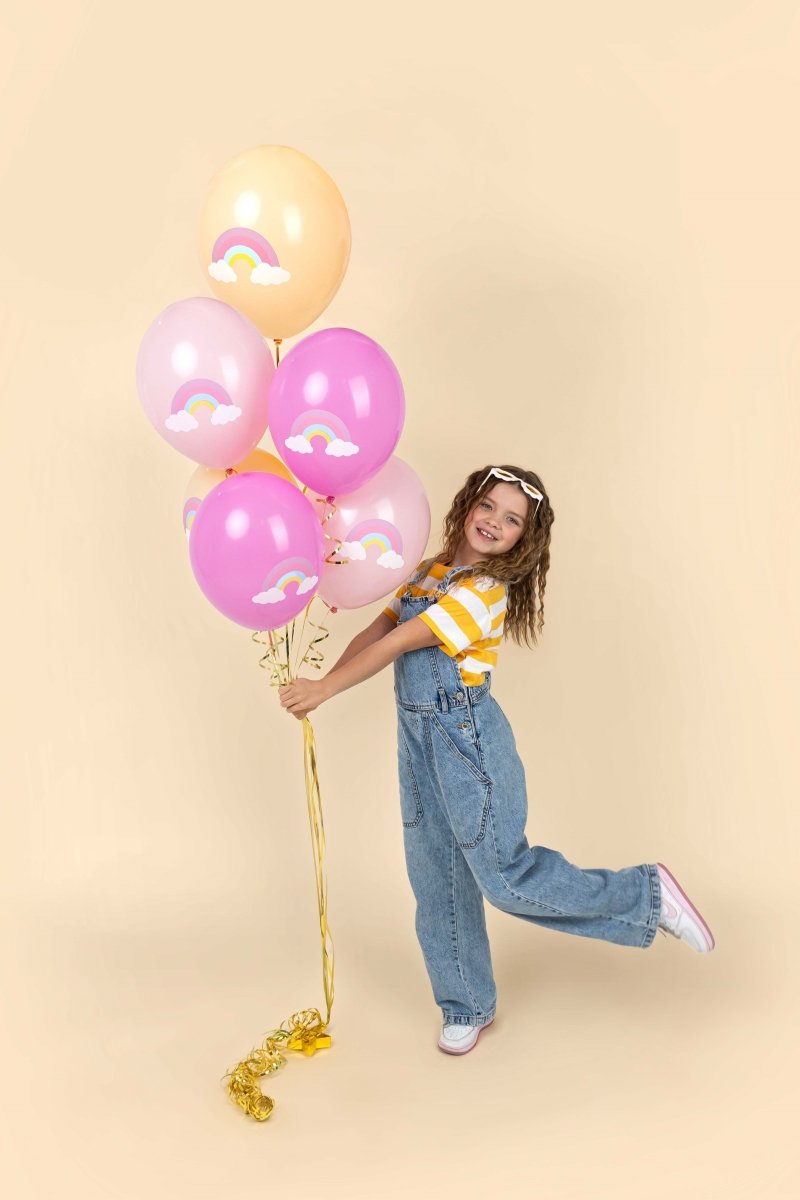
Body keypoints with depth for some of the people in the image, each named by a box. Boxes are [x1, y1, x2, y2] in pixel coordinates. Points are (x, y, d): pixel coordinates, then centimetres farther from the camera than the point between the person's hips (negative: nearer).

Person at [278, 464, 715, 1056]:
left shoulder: (484, 591, -17)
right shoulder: (425, 574, 10)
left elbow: (395, 645, -18)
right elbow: (375, 633, 7)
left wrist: (324, 690, -14)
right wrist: (318, 684, -6)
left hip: (468, 740, -7)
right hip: (418, 737, 8)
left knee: (506, 877, -5)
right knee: (436, 879, 13)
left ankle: (646, 894, 12)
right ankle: (468, 1007, 32)